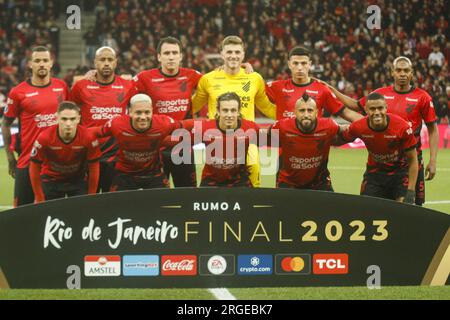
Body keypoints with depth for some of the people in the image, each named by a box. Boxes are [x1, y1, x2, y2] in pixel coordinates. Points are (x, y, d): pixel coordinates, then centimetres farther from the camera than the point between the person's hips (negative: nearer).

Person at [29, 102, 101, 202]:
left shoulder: (88, 138, -26)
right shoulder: (44, 138, -28)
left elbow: (94, 169, -11)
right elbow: (34, 168, -13)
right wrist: (39, 199, -6)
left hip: (78, 180, 1)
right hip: (50, 180, 0)